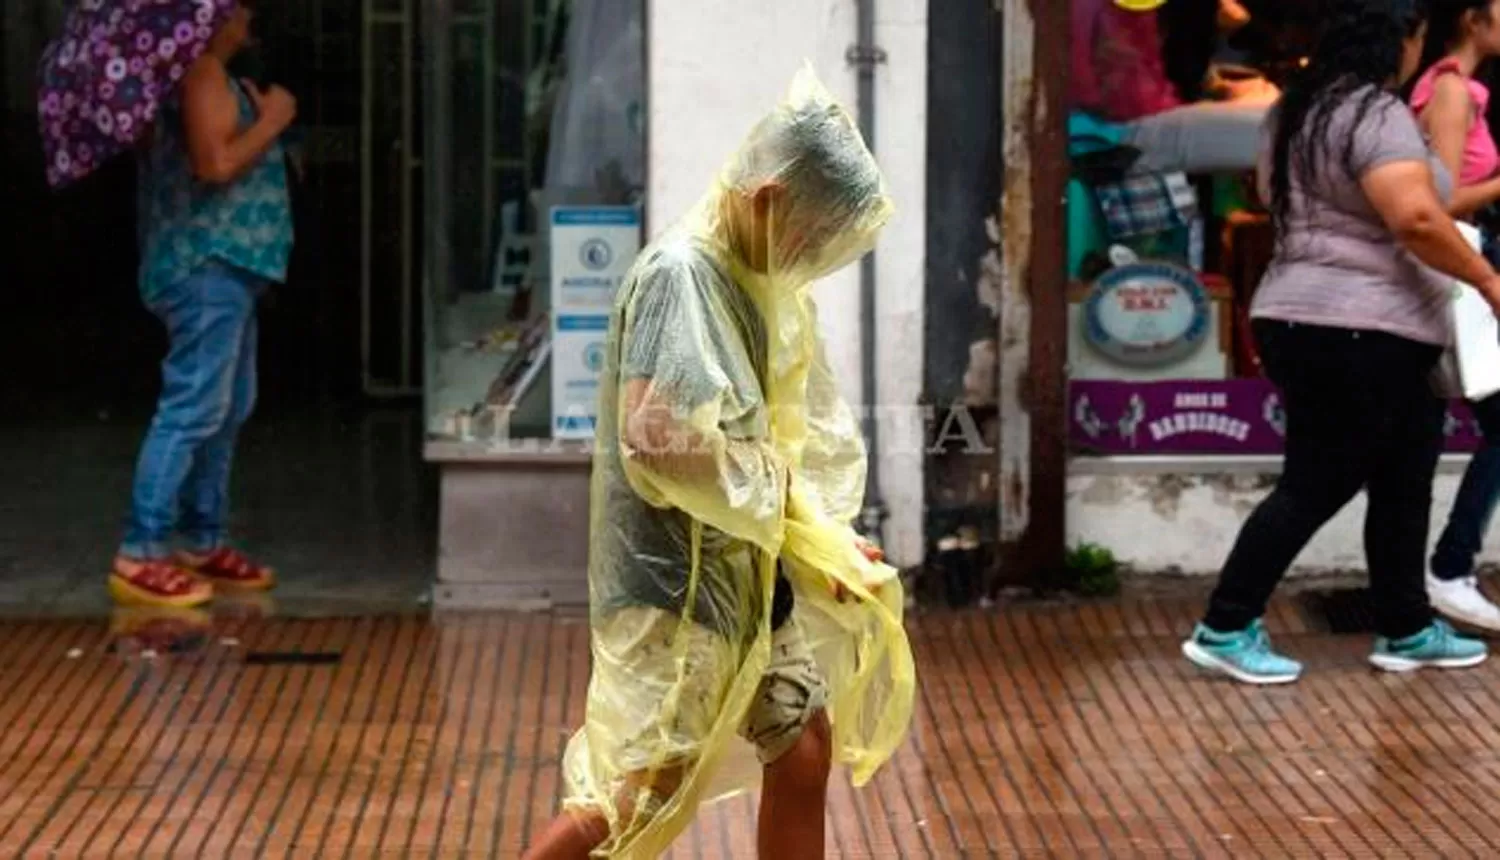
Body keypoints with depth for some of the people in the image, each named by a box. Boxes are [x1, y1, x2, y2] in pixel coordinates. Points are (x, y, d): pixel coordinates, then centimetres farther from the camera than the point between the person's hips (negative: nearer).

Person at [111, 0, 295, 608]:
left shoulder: (208, 73, 18)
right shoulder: (202, 70, -14)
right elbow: (216, 162, -23)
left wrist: (261, 118, 15)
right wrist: (272, 121, -12)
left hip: (223, 266, 11)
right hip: (208, 266, -11)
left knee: (226, 410, 15)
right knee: (192, 410, -12)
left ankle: (203, 543, 21)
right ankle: (138, 557, -11)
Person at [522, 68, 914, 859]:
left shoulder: (765, 283, 9)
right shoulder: (679, 275, -19)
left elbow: (809, 425, 14)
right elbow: (661, 438, -27)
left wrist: (821, 536, -2)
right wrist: (777, 492, -13)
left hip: (752, 573, 9)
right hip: (675, 580, -9)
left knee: (805, 755, 11)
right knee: (651, 793, -5)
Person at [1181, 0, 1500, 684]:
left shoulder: (1303, 109, 15)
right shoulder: (1375, 113, -16)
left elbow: (1284, 207, 24)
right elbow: (1416, 218, -26)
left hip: (1303, 322, 10)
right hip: (1358, 337, -10)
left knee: (1402, 483, 15)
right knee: (1314, 488, -3)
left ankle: (1406, 632, 21)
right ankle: (1224, 630, 1)